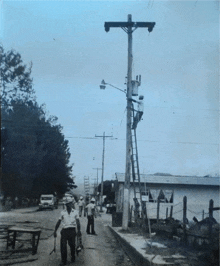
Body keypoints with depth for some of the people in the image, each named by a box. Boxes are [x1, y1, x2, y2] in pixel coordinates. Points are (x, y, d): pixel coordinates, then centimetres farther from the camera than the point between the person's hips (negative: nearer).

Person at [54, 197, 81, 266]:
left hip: (72, 230, -1)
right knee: (63, 246, -4)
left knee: (72, 245, 8)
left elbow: (78, 221, -1)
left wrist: (78, 230, -14)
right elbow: (59, 222, 11)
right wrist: (55, 231, 7)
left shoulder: (75, 212, 6)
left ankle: (73, 258, 31)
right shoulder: (62, 212, 9)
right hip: (64, 231, 1)